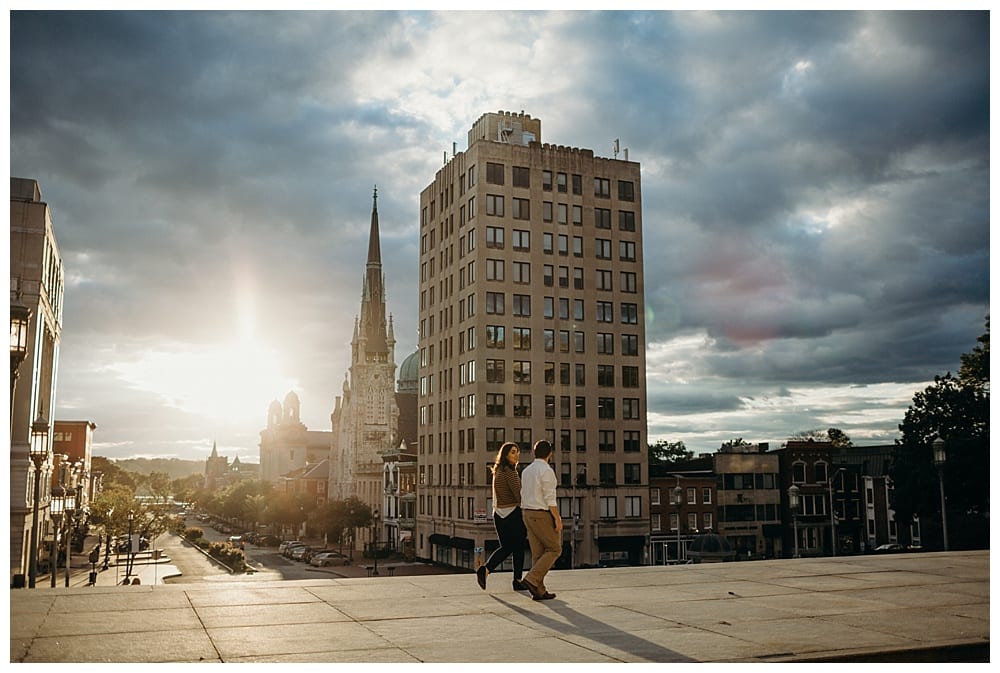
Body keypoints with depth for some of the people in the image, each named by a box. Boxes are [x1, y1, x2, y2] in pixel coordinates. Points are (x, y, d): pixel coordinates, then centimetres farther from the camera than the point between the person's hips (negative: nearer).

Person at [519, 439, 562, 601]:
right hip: (543, 514, -8)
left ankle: (539, 590, 8)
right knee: (554, 549, 3)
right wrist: (557, 519, -14)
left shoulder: (526, 471, 12)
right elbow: (550, 498, -18)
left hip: (527, 513, 8)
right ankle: (532, 578, -10)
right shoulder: (546, 471, -14)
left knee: (537, 552, 9)